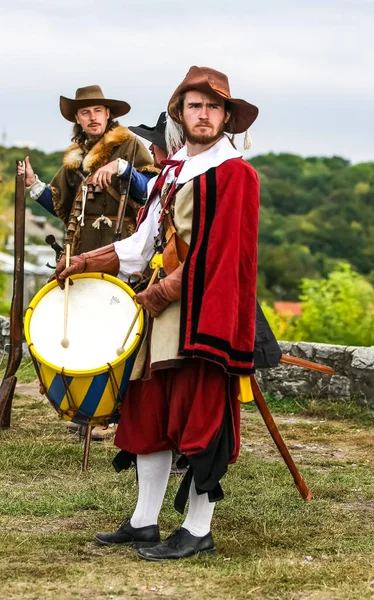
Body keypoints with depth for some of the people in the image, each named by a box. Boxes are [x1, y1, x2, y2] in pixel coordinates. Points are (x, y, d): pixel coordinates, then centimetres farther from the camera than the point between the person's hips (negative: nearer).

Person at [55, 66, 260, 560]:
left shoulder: (235, 174, -8)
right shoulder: (172, 172, 16)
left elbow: (218, 251, -15)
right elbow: (146, 241, 16)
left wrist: (163, 291, -15)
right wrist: (89, 262, 6)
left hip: (204, 311, -8)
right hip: (162, 307, 8)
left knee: (201, 416, -3)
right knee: (147, 409, 9)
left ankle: (198, 532, 4)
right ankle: (144, 522, 18)